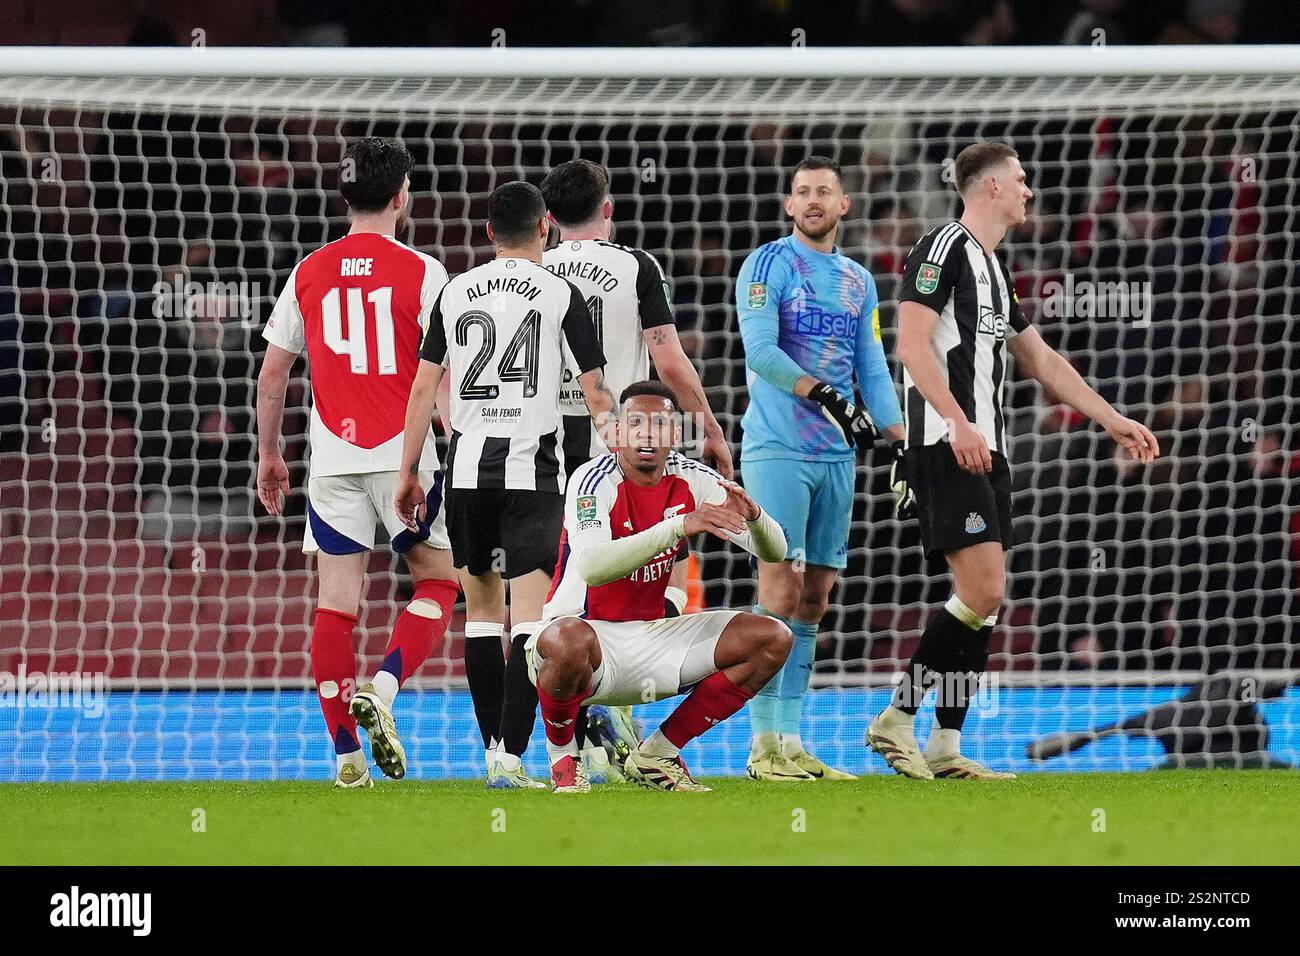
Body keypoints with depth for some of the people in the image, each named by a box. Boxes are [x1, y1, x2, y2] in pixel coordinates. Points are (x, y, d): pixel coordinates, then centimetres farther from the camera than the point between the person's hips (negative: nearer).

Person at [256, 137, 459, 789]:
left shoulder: (309, 273, 7)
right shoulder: (420, 271, -4)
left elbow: (272, 374, 10)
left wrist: (268, 454, 21)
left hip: (332, 459, 3)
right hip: (404, 454, -3)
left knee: (335, 600, 4)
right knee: (437, 582, 12)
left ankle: (347, 754, 0)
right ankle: (381, 691, -11)